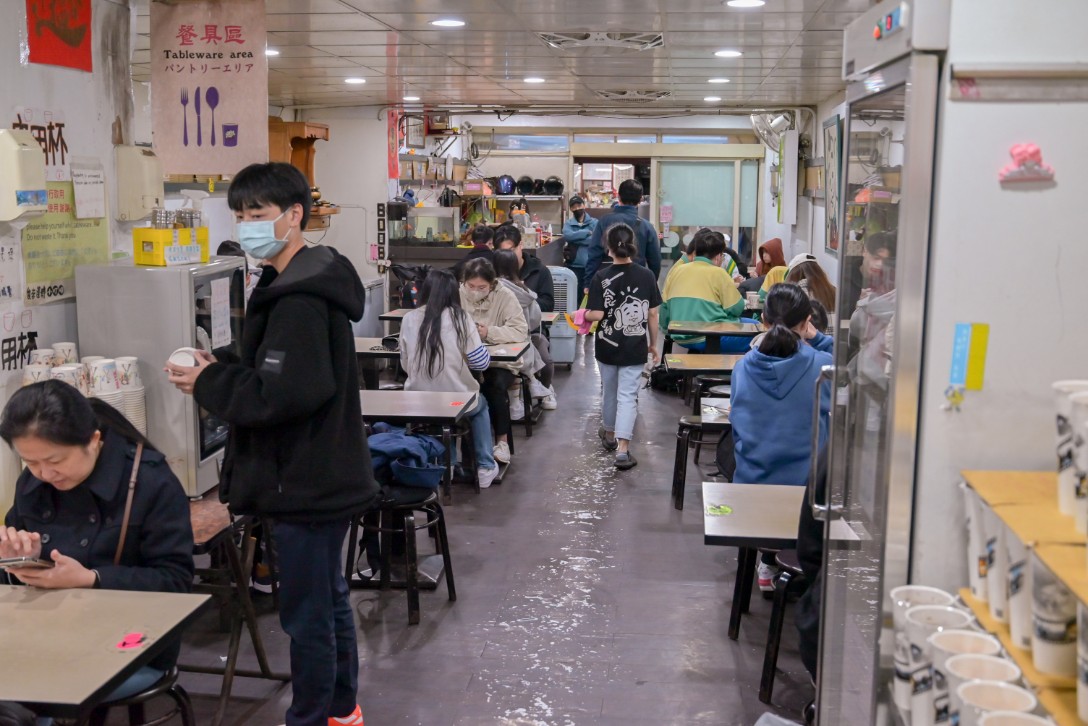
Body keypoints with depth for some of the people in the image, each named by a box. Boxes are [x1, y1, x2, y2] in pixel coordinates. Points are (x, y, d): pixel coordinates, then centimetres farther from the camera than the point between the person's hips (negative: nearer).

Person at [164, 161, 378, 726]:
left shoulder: (299, 300, -22)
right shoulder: (308, 282, 10)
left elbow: (280, 395, -28)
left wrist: (209, 383, -13)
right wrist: (220, 374, 1)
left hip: (305, 484, -11)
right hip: (325, 476, 11)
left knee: (306, 616, 4)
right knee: (330, 600, 22)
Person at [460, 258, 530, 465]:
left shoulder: (505, 296, -9)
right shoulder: (458, 294, -3)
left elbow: (521, 331, -17)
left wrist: (489, 332, -30)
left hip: (500, 363, -1)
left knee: (496, 385, -31)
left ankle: (502, 441, -15)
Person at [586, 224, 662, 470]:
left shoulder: (601, 278, -11)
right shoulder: (647, 276, -6)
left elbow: (597, 314, -15)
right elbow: (653, 314, -2)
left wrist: (584, 315, 7)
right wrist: (653, 343, 9)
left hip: (608, 346, 0)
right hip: (635, 349, 0)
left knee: (610, 391, 20)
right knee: (628, 396, 0)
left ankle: (610, 433, 40)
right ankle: (623, 449, -9)